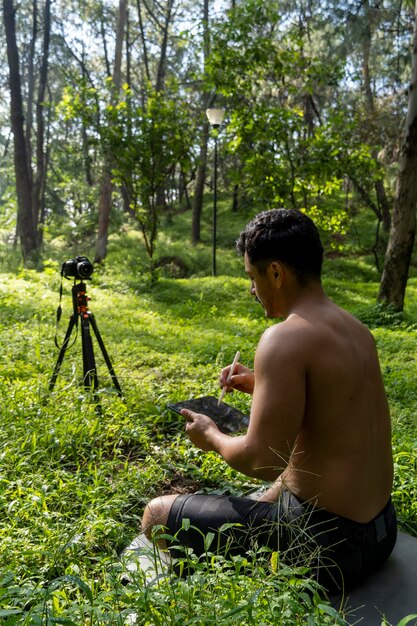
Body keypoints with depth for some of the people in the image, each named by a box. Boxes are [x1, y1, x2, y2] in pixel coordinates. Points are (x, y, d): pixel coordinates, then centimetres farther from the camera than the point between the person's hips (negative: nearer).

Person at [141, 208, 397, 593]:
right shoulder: (356, 329, 4)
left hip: (327, 546, -9)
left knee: (158, 514, 0)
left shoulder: (286, 338, -24)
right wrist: (259, 385, 15)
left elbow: (262, 461, -25)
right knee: (267, 497, 39)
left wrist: (212, 437, -4)